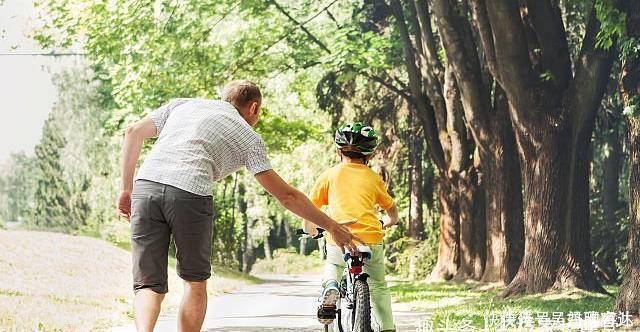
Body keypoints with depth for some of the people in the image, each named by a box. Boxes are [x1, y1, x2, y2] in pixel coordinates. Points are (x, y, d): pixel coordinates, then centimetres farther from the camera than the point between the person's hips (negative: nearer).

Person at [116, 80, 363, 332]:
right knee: (195, 283, 19)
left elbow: (133, 132, 19)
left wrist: (126, 188, 22)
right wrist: (332, 226, 23)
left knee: (149, 285, 7)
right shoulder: (248, 137, 19)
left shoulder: (182, 104, 30)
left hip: (145, 187, 3)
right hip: (191, 193, -3)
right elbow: (286, 196, 16)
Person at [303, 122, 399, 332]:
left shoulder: (329, 175, 11)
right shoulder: (373, 178, 15)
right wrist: (389, 224, 49)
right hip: (371, 238, 1)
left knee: (333, 264, 32)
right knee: (378, 286, 19)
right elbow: (392, 210, 27)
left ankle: (330, 285, 2)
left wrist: (310, 230, 30)